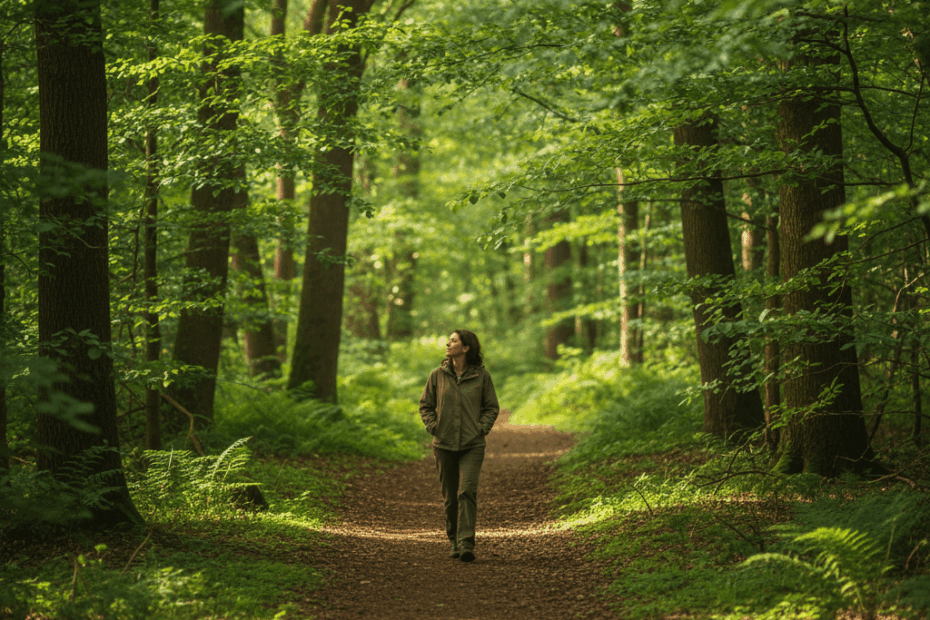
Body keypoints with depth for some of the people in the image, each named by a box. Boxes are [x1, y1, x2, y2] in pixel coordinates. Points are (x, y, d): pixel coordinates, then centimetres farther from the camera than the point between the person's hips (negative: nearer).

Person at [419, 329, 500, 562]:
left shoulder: (481, 376, -1)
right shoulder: (438, 375, 3)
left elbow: (492, 407, 9)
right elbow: (425, 405, 11)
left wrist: (482, 428, -5)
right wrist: (433, 427, -2)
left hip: (472, 445, -2)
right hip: (444, 445, 2)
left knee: (467, 492, -16)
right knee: (450, 497, 7)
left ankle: (466, 543, -19)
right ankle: (455, 542, 20)